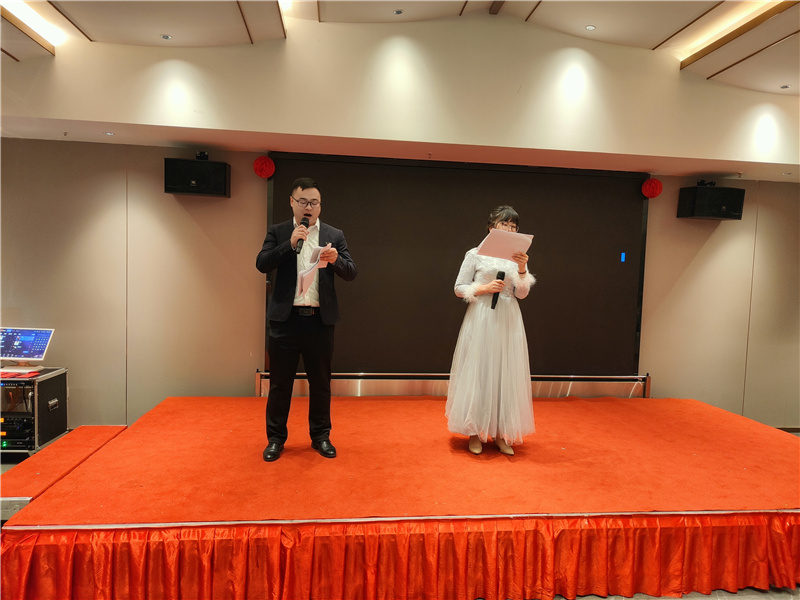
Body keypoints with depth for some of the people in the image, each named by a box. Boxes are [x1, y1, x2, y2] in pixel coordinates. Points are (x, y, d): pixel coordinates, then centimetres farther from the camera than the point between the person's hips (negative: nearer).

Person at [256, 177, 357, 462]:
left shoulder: (334, 235, 7)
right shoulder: (277, 233, 7)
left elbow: (351, 273, 1)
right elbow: (262, 264, -6)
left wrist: (336, 260, -21)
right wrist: (290, 243, -17)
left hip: (319, 320, 1)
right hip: (286, 318, 0)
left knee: (320, 382, 11)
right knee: (280, 382, 8)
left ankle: (320, 436, 26)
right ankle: (276, 438, 23)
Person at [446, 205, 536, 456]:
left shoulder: (517, 257, 10)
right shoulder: (476, 254, 0)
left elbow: (522, 294, 3)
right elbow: (459, 288, 0)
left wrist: (522, 270, -12)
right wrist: (484, 288, -14)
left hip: (508, 322, 4)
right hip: (481, 320, -3)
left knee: (506, 374, 5)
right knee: (478, 372, 0)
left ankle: (501, 433, 17)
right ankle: (475, 432, 13)